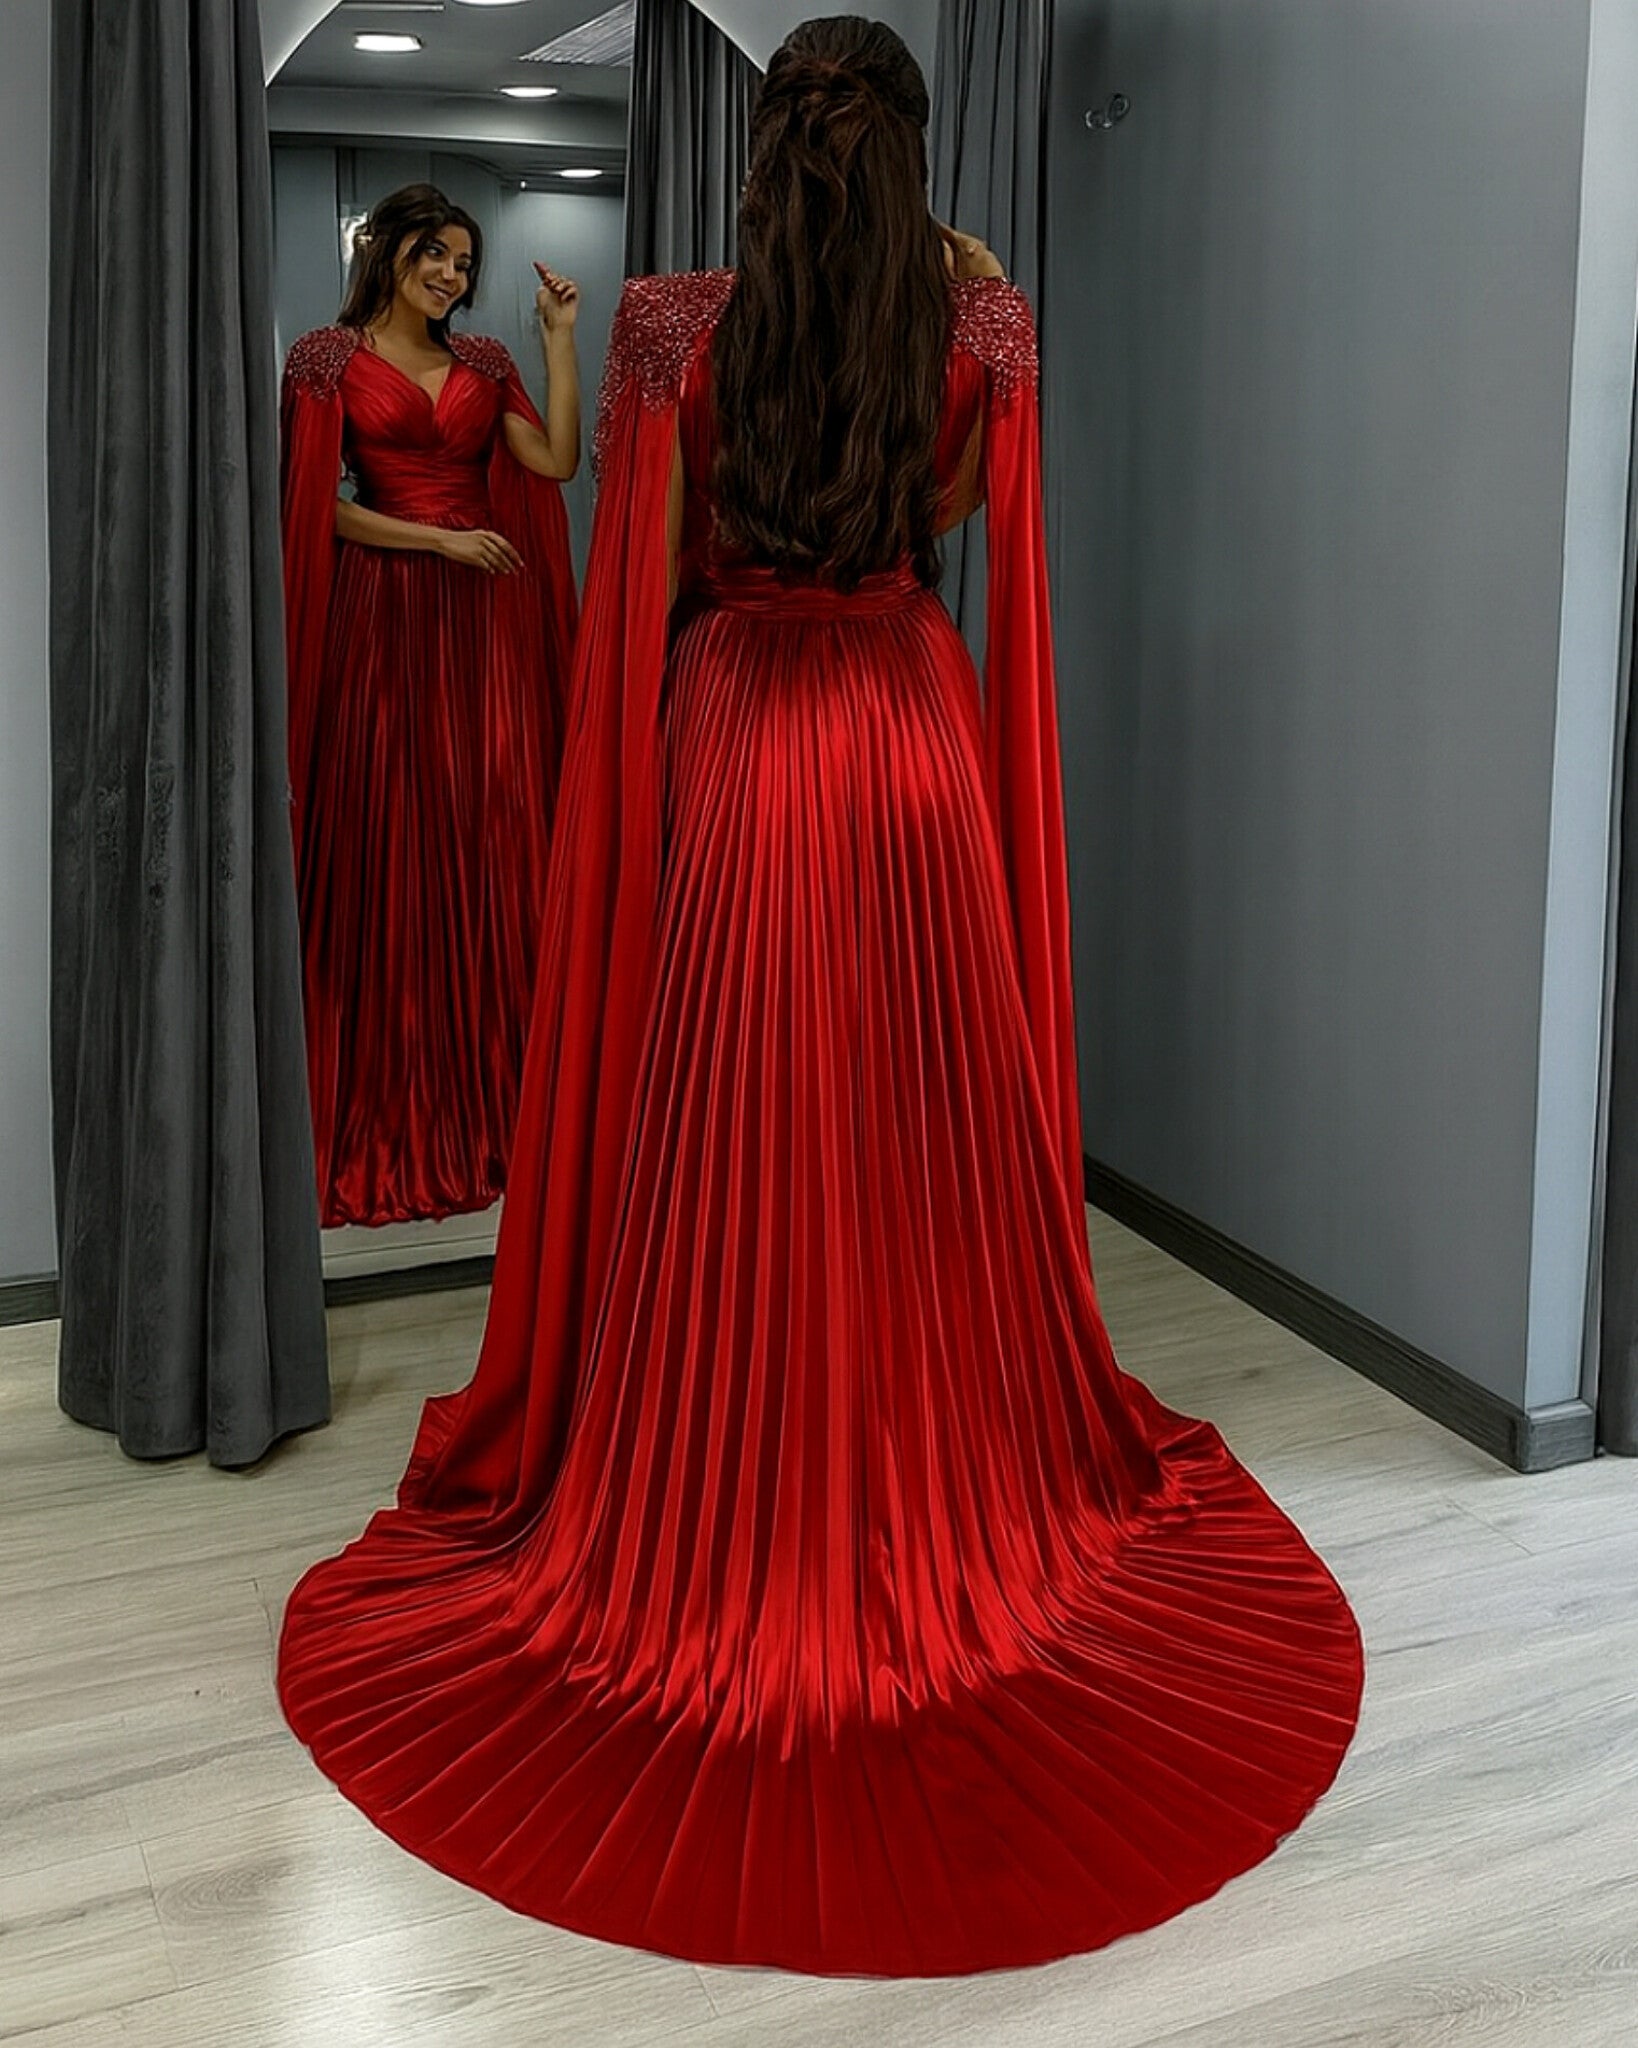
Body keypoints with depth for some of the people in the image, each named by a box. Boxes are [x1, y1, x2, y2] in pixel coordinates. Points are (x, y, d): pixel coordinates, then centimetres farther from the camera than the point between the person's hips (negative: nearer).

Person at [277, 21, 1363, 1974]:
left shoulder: (674, 327, -8)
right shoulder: (983, 326, -2)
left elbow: (644, 578, -5)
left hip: (734, 736, -2)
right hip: (919, 738, 2)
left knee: (736, 1148, 7)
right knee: (931, 1135, 12)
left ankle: (721, 1529, 16)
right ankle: (957, 1493, 25)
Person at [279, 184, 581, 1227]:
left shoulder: (484, 360, 14)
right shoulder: (330, 357, 3)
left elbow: (558, 459, 1)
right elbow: (320, 505, -4)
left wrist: (561, 337, 0)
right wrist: (441, 538, -10)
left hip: (486, 617, 4)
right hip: (384, 614, -3)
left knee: (492, 838, 2)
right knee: (387, 841, -1)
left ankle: (486, 1093, 11)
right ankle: (388, 1098, 8)